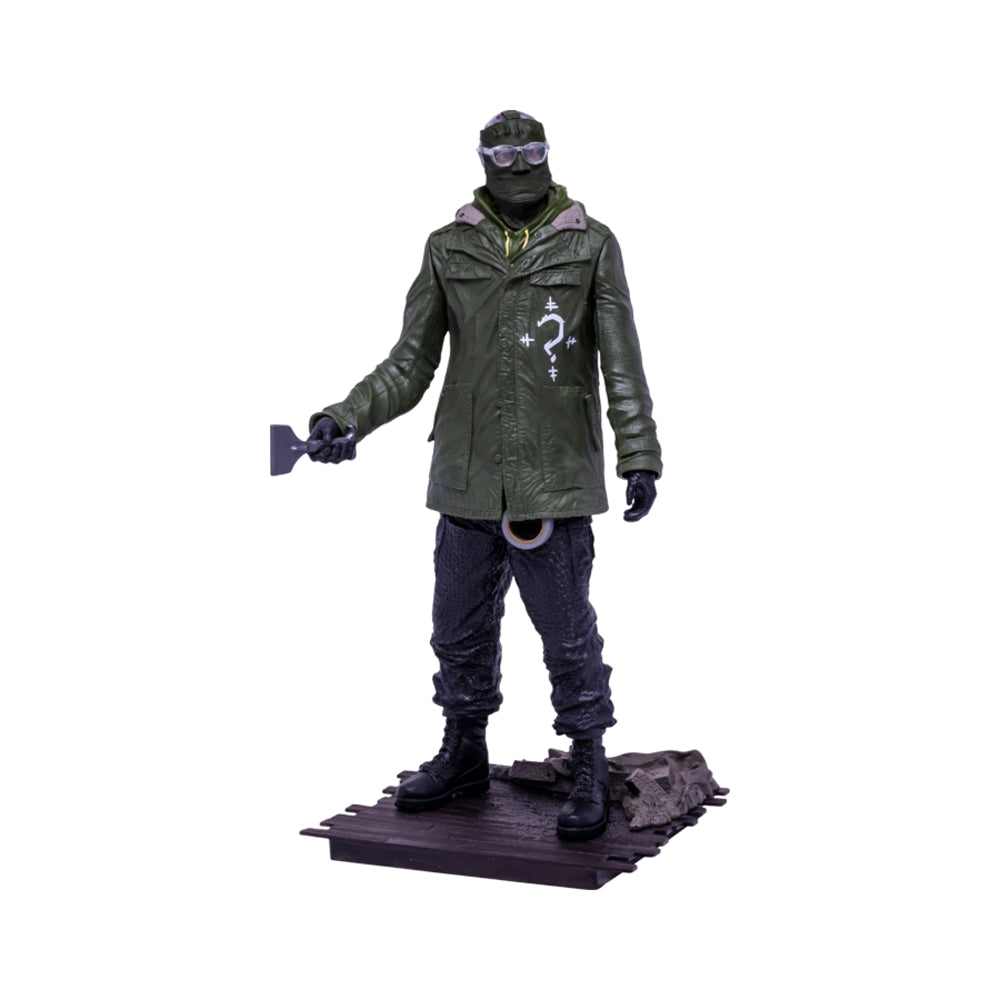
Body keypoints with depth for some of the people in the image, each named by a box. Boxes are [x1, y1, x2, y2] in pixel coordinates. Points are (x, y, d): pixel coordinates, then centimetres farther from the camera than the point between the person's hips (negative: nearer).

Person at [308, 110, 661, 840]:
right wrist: (347, 418, -8)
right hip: (468, 479, 3)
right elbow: (412, 364, 6)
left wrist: (640, 457, -10)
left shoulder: (592, 246, 0)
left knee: (568, 633, 2)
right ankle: (464, 757, 31)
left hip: (556, 481, -3)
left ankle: (590, 772, 17)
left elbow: (622, 365, -1)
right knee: (461, 629, 13)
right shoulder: (450, 250, 5)